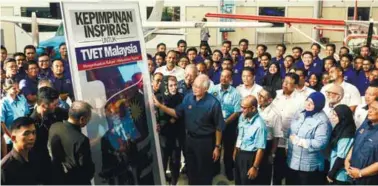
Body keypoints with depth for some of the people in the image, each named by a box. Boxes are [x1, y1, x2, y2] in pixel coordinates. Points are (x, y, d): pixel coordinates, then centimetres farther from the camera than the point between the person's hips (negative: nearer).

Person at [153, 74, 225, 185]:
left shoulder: (213, 103, -20)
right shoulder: (188, 98, -6)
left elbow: (219, 127, -13)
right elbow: (177, 113, 1)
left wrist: (217, 146, -9)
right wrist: (160, 106, -10)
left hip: (205, 140, -5)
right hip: (190, 138, 5)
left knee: (204, 170, 12)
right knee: (191, 168, 22)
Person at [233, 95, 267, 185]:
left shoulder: (259, 125, -27)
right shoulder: (242, 117, -2)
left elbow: (260, 149, -24)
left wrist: (255, 167, -20)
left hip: (250, 157, -8)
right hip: (239, 154, 8)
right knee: (238, 181, 24)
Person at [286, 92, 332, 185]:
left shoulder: (322, 121, -18)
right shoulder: (302, 114, 7)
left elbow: (320, 143, -27)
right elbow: (291, 130, 17)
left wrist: (299, 141, -21)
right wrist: (291, 137, -3)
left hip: (309, 165, -8)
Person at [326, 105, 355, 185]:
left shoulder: (346, 134, -19)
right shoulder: (339, 129, 8)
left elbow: (341, 157, -20)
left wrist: (331, 174, -13)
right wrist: (331, 172, 10)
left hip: (340, 175, -8)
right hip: (337, 173, 8)